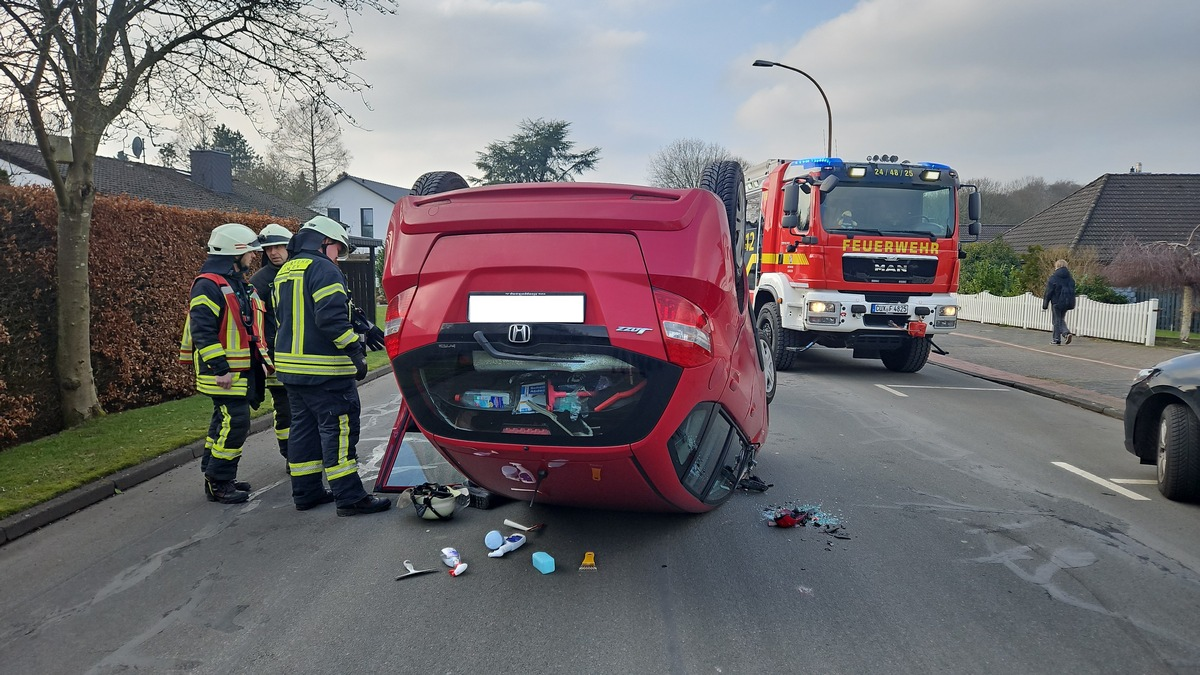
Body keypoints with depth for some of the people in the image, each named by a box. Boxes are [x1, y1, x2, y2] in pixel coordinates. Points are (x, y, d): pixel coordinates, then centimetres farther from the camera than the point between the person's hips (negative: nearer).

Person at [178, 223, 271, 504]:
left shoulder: (240, 285, 18)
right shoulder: (209, 285, -14)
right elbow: (202, 331, -21)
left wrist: (261, 359, 21)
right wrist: (220, 368, -23)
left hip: (243, 370, 10)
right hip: (225, 372, -10)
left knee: (226, 422, 16)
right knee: (234, 423, -11)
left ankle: (216, 476, 26)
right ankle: (218, 483, -2)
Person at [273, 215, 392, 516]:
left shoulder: (284, 273, 18)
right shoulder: (323, 269, -13)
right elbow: (332, 319, -23)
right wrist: (355, 351, -20)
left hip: (292, 366, 10)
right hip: (324, 370, -10)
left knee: (304, 428, 16)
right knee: (339, 429, -6)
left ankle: (305, 492, 22)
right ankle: (350, 498, -4)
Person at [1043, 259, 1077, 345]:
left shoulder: (1053, 278, -11)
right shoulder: (1070, 278, 8)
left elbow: (1048, 293, -10)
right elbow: (1072, 291, 13)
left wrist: (1044, 306, -5)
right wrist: (1071, 304, 19)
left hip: (1057, 302, -5)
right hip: (1067, 302, 5)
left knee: (1057, 320, 3)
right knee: (1061, 319, 18)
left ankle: (1056, 339, 4)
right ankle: (1067, 333, -3)